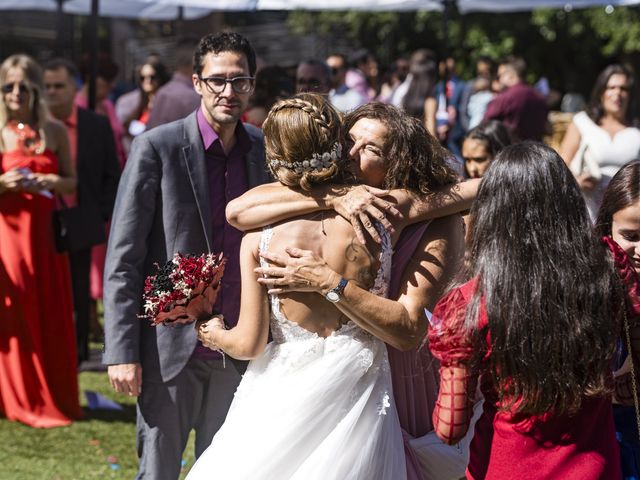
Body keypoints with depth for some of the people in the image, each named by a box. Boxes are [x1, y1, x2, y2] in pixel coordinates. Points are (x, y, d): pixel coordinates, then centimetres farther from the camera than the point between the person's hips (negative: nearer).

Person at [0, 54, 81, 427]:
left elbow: (72, 182, 10)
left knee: (52, 316, 5)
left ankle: (54, 396, 16)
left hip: (45, 231, 3)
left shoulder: (55, 131, 7)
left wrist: (52, 182, -10)